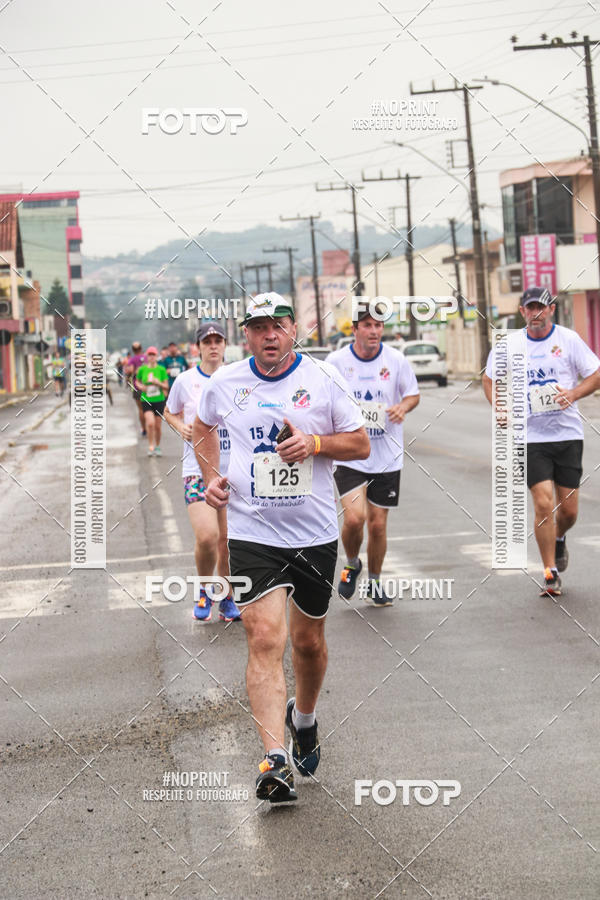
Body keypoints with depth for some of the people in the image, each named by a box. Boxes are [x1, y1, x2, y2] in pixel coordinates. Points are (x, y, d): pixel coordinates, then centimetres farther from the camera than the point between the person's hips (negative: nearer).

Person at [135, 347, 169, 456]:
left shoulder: (161, 369, -1)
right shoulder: (142, 369, 0)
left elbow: (166, 386, 0)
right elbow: (137, 382, 16)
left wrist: (158, 383, -18)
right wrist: (140, 386, -6)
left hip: (159, 400, 1)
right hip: (146, 400, -1)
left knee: (157, 426, 6)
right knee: (150, 423, -19)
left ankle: (157, 447, 26)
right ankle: (151, 446, -6)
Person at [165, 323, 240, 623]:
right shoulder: (185, 381, 0)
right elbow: (170, 412, 17)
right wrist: (181, 427, -3)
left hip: (233, 470, 2)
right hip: (198, 470, -2)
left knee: (228, 540, 6)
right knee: (207, 536, -17)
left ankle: (227, 599, 25)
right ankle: (203, 591, 9)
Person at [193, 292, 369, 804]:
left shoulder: (323, 381, -3)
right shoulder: (225, 383, 1)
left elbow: (361, 444, 3)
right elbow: (203, 427, 22)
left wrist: (315, 443, -15)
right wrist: (211, 476, 7)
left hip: (315, 534, 1)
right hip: (252, 534, -1)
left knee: (309, 640, 13)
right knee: (265, 638, -15)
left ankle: (304, 719, 43)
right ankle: (275, 762, -19)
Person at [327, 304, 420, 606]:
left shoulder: (396, 360, -2)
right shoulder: (336, 362, -5)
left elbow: (413, 394, 11)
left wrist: (402, 407, -10)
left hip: (386, 456, 2)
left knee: (378, 524, 6)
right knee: (354, 517, -18)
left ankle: (374, 584, 27)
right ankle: (351, 564, 14)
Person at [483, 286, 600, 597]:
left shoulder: (568, 339, -2)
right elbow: (489, 379, 17)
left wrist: (574, 394, -15)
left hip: (567, 434, 0)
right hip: (530, 436, 0)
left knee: (568, 510, 5)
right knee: (543, 504, -12)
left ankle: (559, 540, 41)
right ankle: (550, 574, 1)